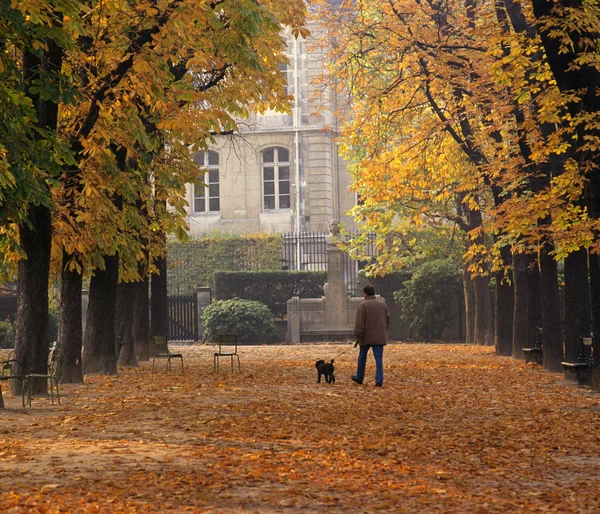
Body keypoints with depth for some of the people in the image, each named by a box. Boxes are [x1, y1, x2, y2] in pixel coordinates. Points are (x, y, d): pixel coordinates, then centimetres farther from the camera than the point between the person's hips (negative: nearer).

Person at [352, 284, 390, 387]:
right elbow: (387, 321, 14)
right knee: (379, 358, 0)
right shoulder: (383, 304, 8)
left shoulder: (363, 305, -9)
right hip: (379, 337, 3)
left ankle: (359, 378, 27)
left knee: (362, 357, 15)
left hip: (366, 337, -3)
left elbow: (359, 323, -12)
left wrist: (357, 336, -7)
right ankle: (379, 380, -12)